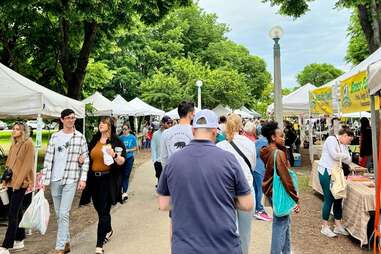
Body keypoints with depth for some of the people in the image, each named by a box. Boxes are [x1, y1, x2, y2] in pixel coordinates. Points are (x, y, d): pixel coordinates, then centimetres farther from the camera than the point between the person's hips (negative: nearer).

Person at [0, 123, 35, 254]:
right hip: (11, 182, 8)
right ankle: (19, 241, 26)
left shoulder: (28, 144, -10)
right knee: (17, 212, 15)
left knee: (12, 214, -7)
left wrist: (18, 182, -16)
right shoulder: (14, 145, 14)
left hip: (20, 183, -8)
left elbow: (27, 165, -14)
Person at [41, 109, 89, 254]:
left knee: (64, 214, -8)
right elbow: (48, 159, 3)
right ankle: (66, 242, 28)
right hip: (55, 180, 3)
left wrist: (83, 179, -6)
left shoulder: (80, 137, -1)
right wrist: (44, 180, -1)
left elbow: (85, 159, 0)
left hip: (71, 180, -3)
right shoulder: (55, 137, 4)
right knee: (59, 215, 12)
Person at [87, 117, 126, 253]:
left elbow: (122, 162, -9)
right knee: (99, 208, 19)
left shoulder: (116, 141, -5)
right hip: (94, 179, 6)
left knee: (104, 211, -4)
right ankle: (108, 230, 45)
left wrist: (113, 154, -27)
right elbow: (89, 158, 22)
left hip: (108, 179, -6)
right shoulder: (94, 140, 11)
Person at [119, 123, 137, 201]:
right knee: (121, 174, 8)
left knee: (126, 175, -4)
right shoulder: (120, 137, 2)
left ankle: (124, 192, -5)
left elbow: (136, 148, 0)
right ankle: (122, 189, 26)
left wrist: (128, 150, -13)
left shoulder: (132, 137, -4)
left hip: (129, 158, -2)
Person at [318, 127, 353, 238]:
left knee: (338, 199, 8)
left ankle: (338, 226, 20)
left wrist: (347, 157, -9)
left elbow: (348, 161, 11)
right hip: (326, 172, -8)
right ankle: (324, 227, 8)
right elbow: (334, 155, -20)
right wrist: (345, 155, -3)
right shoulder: (331, 139, -11)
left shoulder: (343, 145, 14)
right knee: (329, 199, -4)